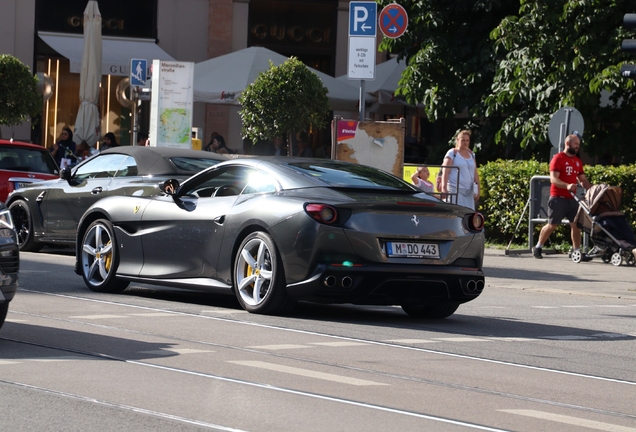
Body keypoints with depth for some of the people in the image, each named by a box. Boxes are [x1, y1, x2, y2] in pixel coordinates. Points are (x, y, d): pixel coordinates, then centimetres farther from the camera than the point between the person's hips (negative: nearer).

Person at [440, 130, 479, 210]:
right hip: (455, 190, -5)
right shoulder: (452, 153, 0)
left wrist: (477, 189, 13)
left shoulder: (471, 154, 17)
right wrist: (444, 188, -17)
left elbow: (475, 173, 19)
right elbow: (445, 172, -7)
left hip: (468, 191, 6)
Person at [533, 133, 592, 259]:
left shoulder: (578, 161, 14)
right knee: (552, 225, 0)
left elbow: (583, 180, 17)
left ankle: (576, 251, 5)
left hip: (572, 198, 6)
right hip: (558, 198, -6)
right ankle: (538, 247, 15)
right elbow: (553, 179, -17)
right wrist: (567, 186, -34)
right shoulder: (558, 158, -8)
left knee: (576, 225, 0)